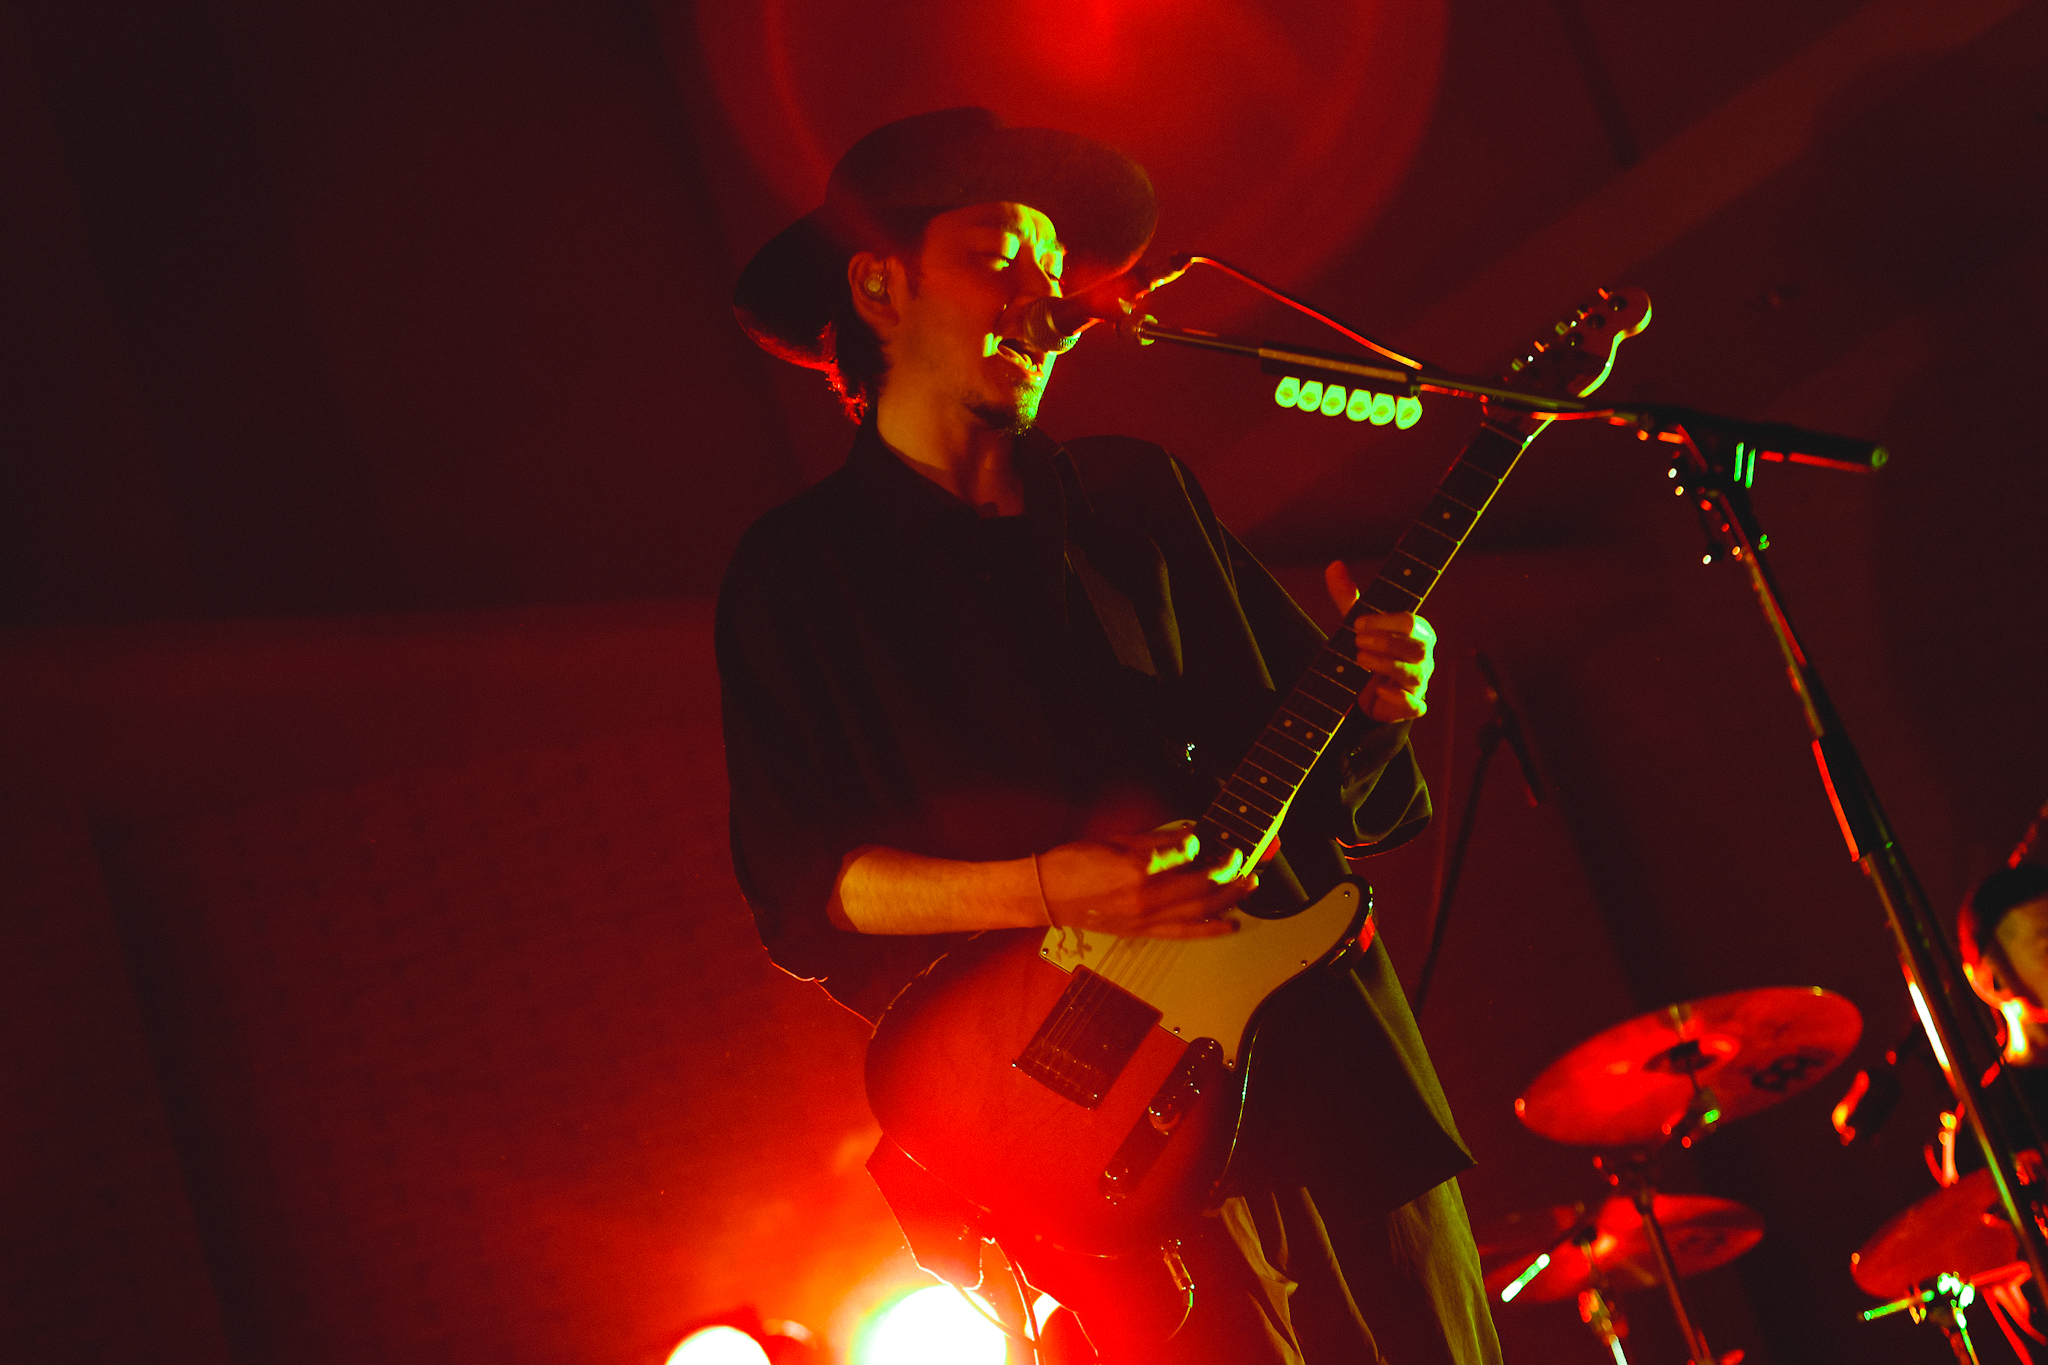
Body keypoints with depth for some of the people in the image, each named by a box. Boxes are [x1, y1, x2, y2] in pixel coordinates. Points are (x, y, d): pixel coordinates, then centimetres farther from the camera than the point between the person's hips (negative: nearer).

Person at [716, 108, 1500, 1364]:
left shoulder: (1139, 495, 13)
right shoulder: (797, 574, 2)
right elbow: (798, 883, -5)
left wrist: (1372, 697, -8)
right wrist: (1044, 894, -19)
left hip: (1317, 1037, 4)